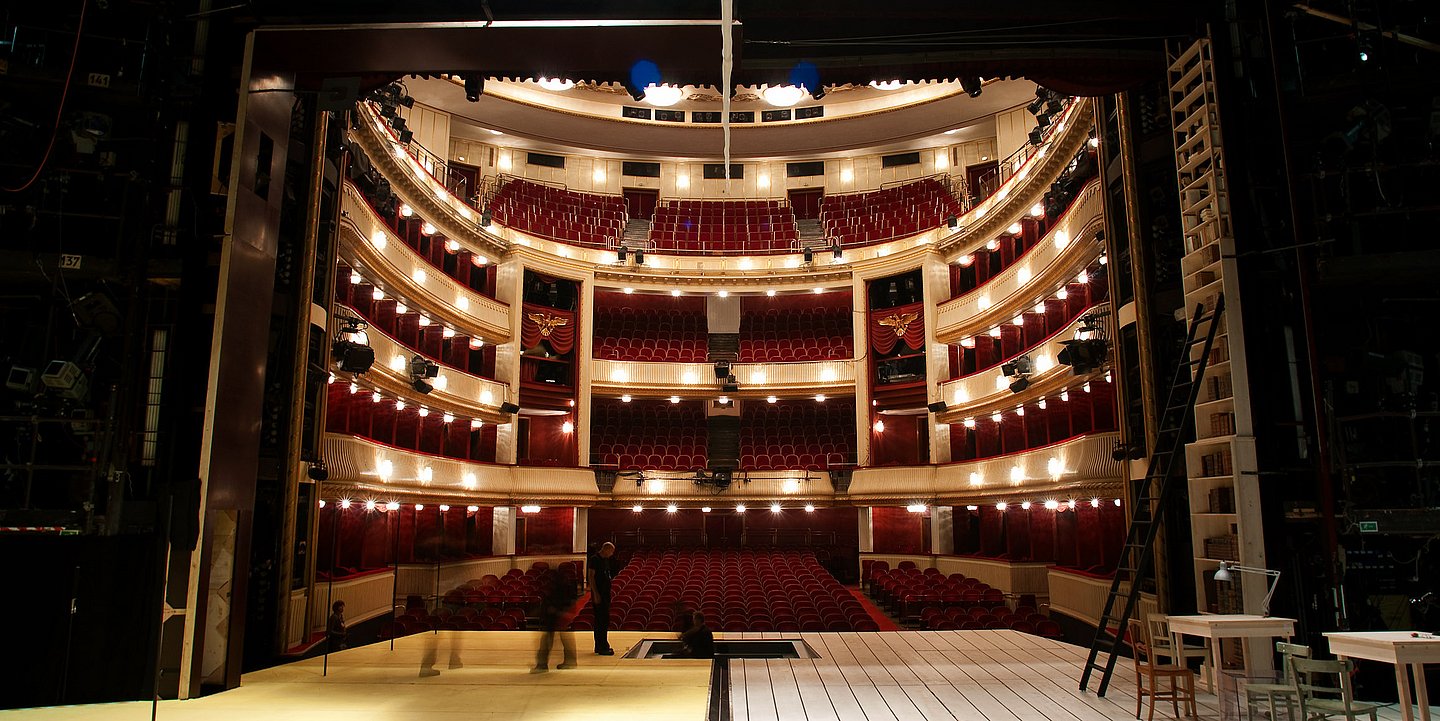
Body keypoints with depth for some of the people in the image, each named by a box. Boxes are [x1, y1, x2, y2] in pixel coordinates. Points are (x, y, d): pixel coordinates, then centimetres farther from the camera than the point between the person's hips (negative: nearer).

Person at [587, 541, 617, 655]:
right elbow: (591, 576, -16)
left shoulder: (606, 559, 14)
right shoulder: (594, 559, -12)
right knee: (602, 620, -10)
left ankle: (599, 646, 18)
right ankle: (602, 648, -8)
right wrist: (595, 594, -19)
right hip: (598, 593, -9)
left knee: (600, 620, 12)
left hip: (606, 593, 9)